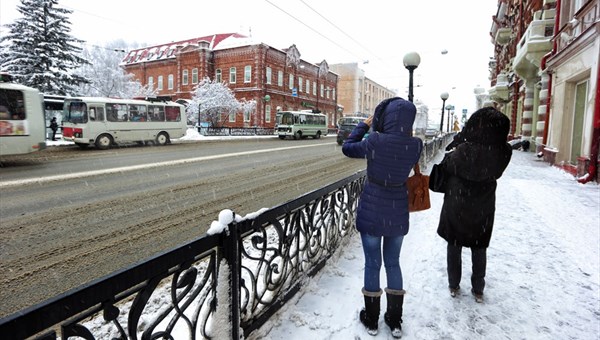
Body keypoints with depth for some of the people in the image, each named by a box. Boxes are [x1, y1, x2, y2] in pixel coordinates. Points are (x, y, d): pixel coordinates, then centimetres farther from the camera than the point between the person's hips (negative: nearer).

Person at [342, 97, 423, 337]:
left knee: (372, 264, 11)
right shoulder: (415, 145, -9)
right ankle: (395, 321, 32)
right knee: (393, 263, 19)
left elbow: (347, 148, -2)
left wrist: (365, 124, 9)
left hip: (372, 211, -3)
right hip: (398, 213, 4)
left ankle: (371, 320, 28)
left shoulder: (375, 141, -19)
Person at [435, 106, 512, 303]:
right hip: (483, 209, 2)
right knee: (479, 248, 18)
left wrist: (456, 145, 3)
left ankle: (454, 286, 27)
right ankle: (478, 290, 30)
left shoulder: (462, 150, -27)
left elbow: (445, 168, -9)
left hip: (456, 207, -2)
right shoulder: (502, 153, -18)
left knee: (454, 245, 15)